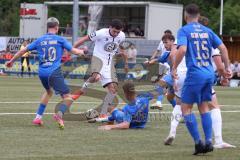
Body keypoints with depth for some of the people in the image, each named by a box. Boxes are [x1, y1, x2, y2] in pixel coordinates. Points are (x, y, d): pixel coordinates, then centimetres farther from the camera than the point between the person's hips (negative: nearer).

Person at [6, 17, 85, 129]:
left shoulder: (39, 40, 12)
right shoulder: (60, 39, 3)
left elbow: (23, 50, 17)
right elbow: (73, 51, 6)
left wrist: (12, 61, 31)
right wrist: (82, 51, 30)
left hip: (42, 73, 5)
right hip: (54, 73, -5)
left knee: (48, 91, 34)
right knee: (68, 98, -6)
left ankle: (38, 117, 30)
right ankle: (60, 114, -36)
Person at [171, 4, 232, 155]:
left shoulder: (184, 30, -3)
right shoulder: (207, 31, 12)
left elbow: (182, 50, -18)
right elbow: (223, 48, 7)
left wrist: (174, 68, -9)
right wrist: (226, 68, 14)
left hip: (194, 73, -6)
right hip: (209, 73, 6)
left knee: (186, 108, 3)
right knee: (204, 107, 15)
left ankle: (198, 142, -3)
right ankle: (209, 142, 7)